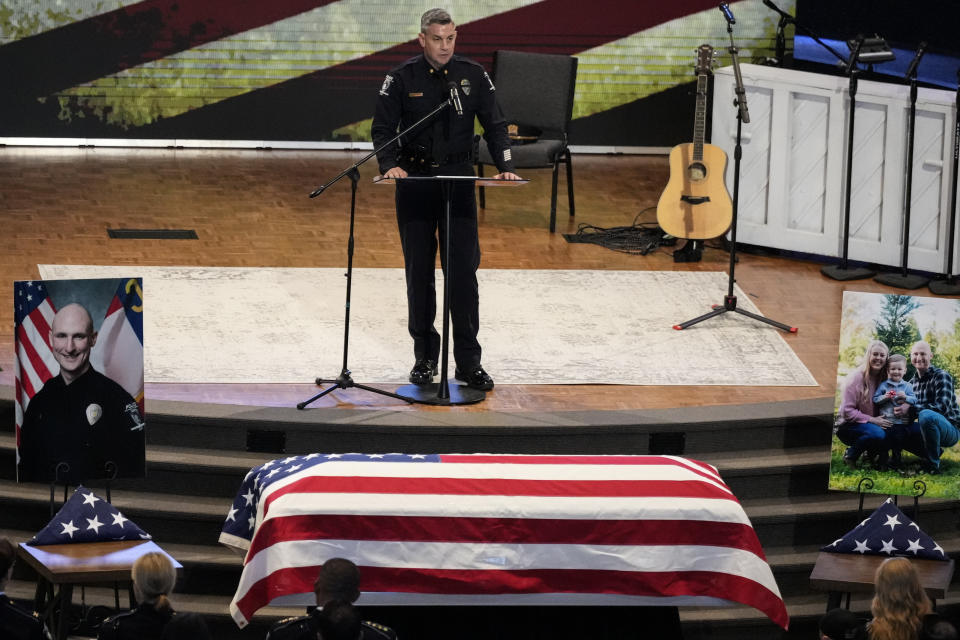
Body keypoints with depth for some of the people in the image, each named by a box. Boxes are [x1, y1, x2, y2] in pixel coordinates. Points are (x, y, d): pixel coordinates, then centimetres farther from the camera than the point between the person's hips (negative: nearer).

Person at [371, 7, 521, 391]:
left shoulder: (473, 76, 2)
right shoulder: (402, 78, -2)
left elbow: (494, 125, 4)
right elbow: (382, 128, -1)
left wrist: (506, 167, -10)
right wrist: (390, 165, -19)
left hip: (459, 180, 0)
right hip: (415, 183, 0)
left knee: (463, 271, -3)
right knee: (419, 272, 5)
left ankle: (468, 363, 1)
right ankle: (425, 357, 15)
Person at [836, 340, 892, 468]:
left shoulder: (882, 378, 5)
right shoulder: (856, 377, -15)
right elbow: (847, 411, -18)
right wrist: (872, 420, -23)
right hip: (848, 426, -6)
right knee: (877, 433, -34)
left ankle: (870, 454, 5)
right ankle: (850, 455, -10)